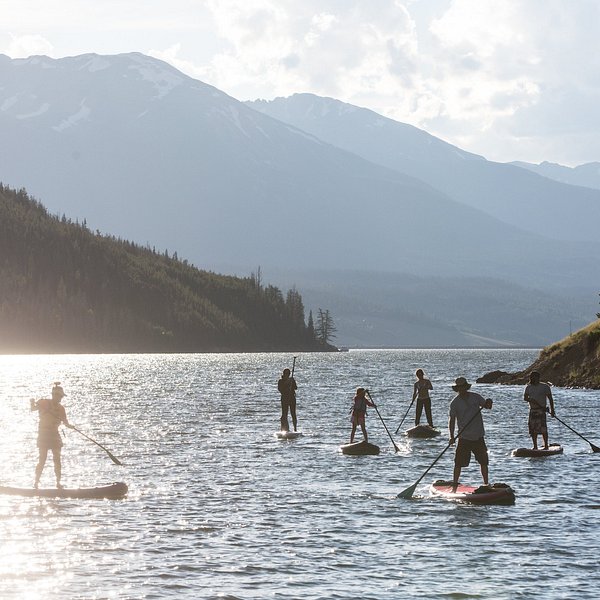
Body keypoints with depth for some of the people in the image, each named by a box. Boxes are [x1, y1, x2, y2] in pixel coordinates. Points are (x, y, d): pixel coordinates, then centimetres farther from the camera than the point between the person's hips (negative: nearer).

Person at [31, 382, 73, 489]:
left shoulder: (60, 408, 8)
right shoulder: (44, 402, -3)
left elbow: (65, 422, 5)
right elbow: (33, 408, -14)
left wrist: (68, 425, -17)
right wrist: (32, 403, -36)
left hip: (54, 434, 4)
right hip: (43, 434, -4)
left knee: (57, 459, 0)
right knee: (42, 460, -7)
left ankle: (58, 482, 6)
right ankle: (36, 482, 1)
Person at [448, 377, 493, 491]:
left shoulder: (475, 397, 5)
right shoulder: (455, 403, -3)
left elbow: (486, 405, 7)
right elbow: (451, 419, -6)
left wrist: (488, 403, -19)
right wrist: (452, 436, -16)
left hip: (478, 436, 3)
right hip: (464, 438, -3)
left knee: (484, 461, 9)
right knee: (458, 463, -6)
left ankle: (486, 483, 21)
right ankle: (454, 485, 0)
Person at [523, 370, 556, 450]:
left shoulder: (545, 387, 0)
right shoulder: (528, 387, 13)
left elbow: (550, 399, 1)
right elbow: (525, 398, 6)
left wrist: (552, 410, -4)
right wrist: (531, 400, -15)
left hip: (541, 410, -5)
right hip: (532, 410, 5)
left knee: (543, 429, -11)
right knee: (533, 430, 3)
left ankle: (546, 446, -4)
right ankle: (535, 446, 10)